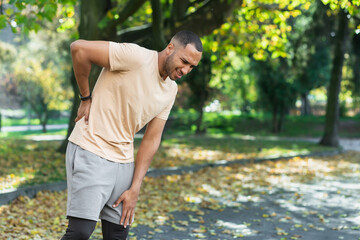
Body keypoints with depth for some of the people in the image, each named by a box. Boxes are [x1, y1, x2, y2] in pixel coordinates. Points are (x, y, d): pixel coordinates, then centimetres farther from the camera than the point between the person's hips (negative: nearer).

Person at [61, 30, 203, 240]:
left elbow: (152, 139, 8)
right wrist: (85, 98, -9)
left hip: (123, 160, 7)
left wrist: (135, 189, 3)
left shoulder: (170, 91, 9)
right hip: (91, 152, -7)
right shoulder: (135, 57, -15)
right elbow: (79, 48, -19)